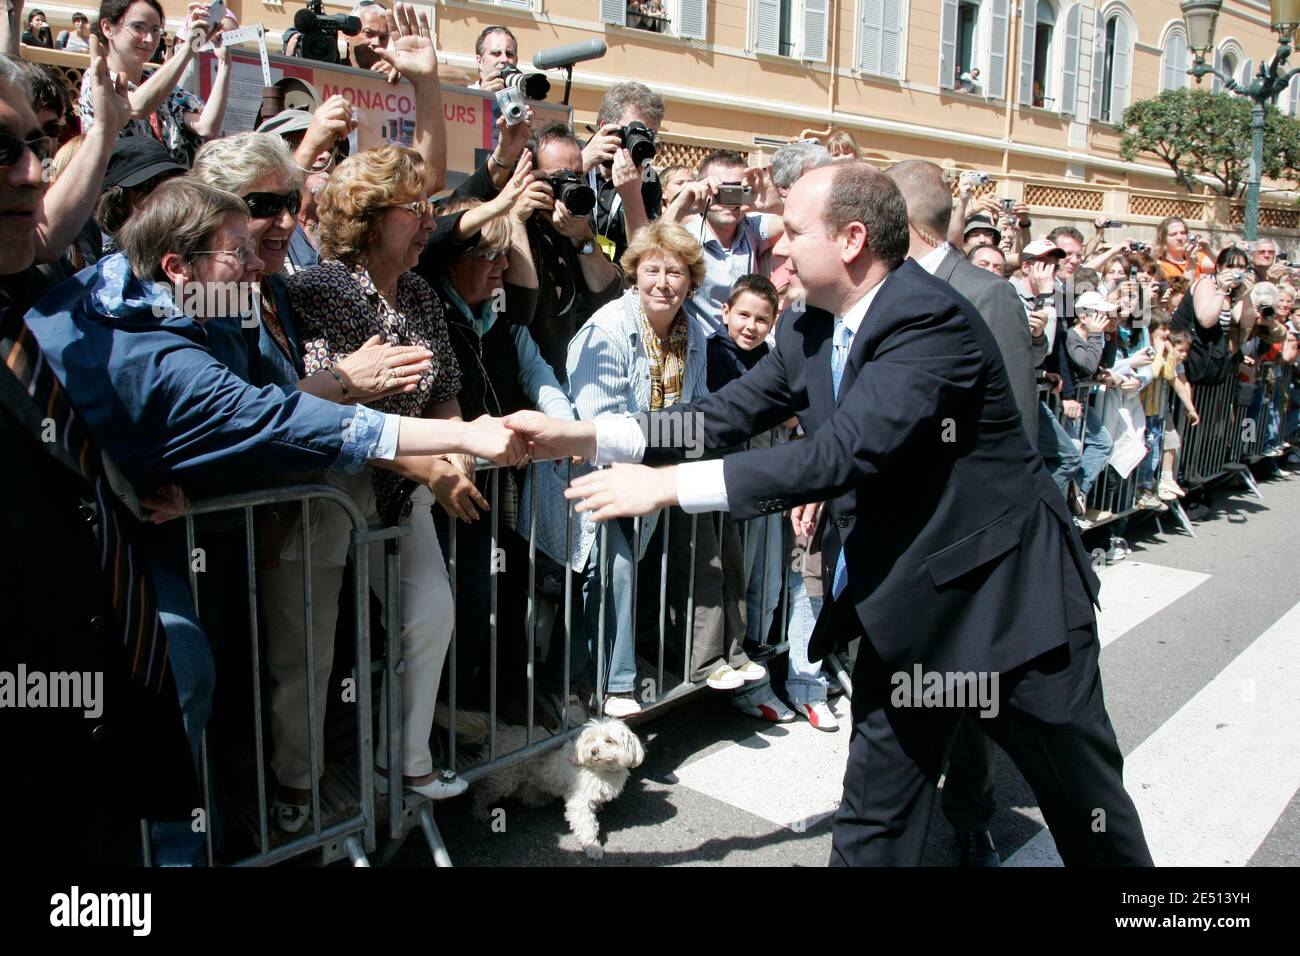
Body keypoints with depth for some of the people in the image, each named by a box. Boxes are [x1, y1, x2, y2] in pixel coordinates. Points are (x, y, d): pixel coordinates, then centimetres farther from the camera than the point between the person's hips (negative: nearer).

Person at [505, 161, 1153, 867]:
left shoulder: (931, 318, -24)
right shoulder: (809, 332, 1)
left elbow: (846, 452, -32)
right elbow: (726, 414, 0)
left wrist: (668, 484, -32)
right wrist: (581, 437, -9)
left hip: (1010, 596, -6)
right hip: (903, 607, 7)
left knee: (1087, 809, 16)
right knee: (872, 822, 14)